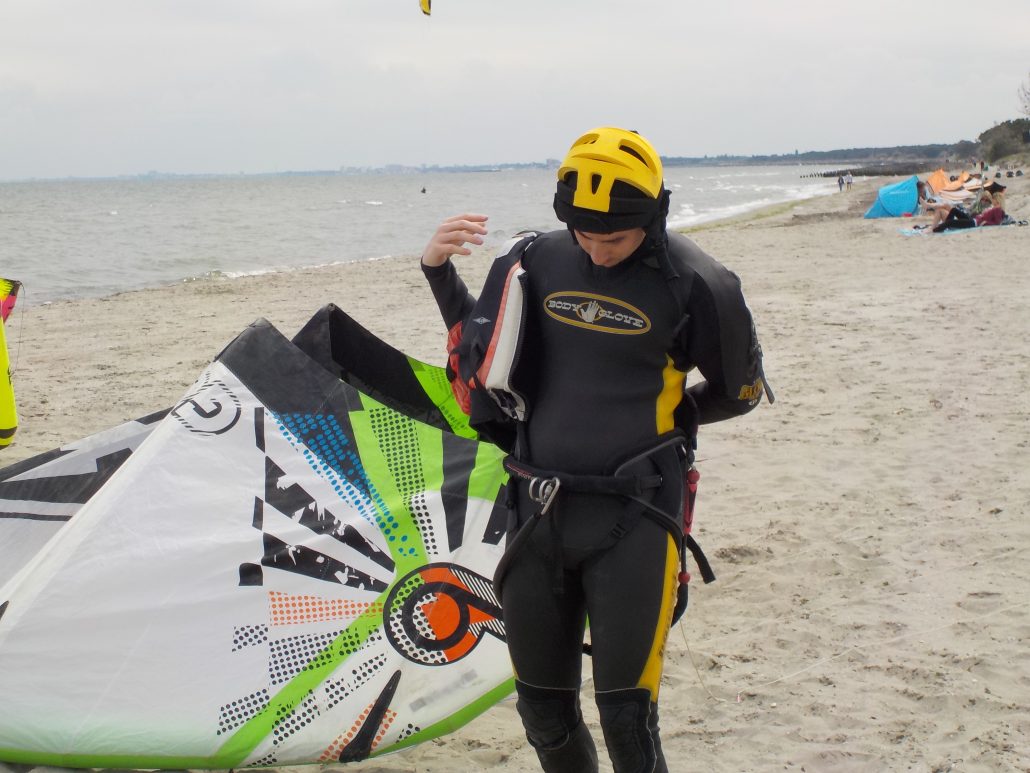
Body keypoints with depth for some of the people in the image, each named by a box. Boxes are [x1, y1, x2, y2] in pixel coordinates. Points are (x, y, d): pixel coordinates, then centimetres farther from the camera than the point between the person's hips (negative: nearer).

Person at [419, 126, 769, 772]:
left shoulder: (693, 283, -8)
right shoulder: (539, 260, 2)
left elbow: (741, 391, 6)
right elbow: (480, 349, 18)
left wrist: (658, 416, -2)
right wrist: (439, 271, 4)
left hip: (634, 515, -4)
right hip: (538, 510, 4)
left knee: (626, 718, -6)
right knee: (544, 713, 12)